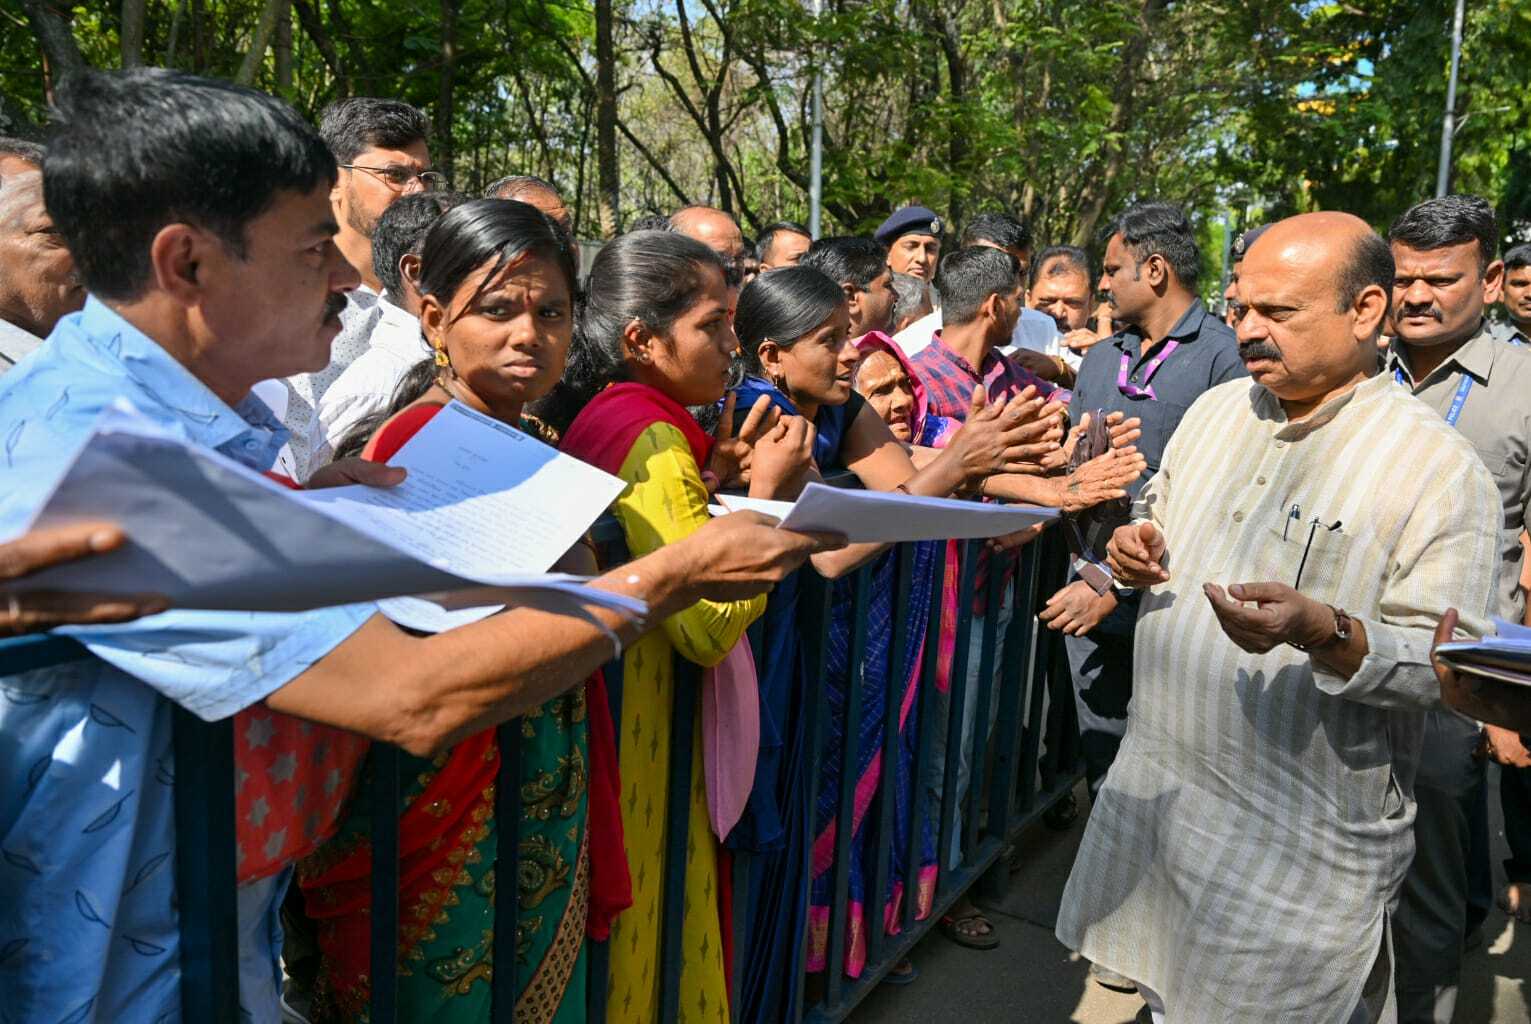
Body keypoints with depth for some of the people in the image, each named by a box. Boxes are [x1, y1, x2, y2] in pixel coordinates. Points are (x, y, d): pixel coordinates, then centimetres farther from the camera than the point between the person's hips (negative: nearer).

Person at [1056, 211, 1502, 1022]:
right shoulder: (1215, 410, 5)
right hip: (1157, 785, 6)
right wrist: (1137, 541, -2)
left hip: (1305, 839, -6)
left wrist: (1325, 633, -35)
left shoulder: (1441, 468, -15)